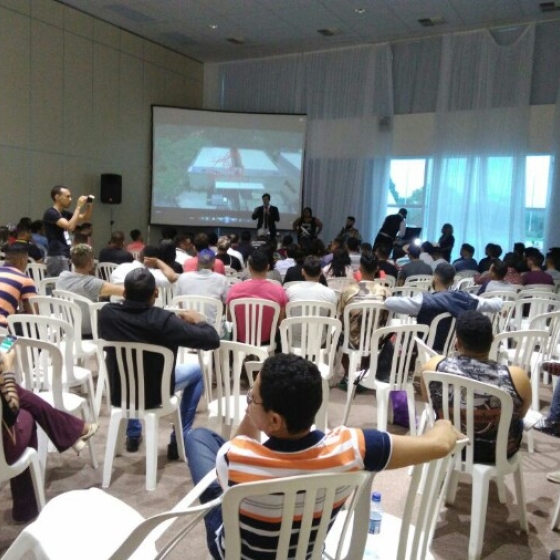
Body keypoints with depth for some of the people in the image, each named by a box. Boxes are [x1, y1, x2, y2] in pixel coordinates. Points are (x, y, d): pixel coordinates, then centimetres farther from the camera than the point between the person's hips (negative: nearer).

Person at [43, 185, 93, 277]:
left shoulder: (64, 213, 14)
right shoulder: (50, 213, -11)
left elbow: (85, 218, 23)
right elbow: (70, 226, -24)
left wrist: (89, 204, 5)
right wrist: (79, 207, -17)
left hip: (65, 256, 9)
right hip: (57, 257, -9)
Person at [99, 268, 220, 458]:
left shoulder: (106, 313, -16)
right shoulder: (163, 320, -28)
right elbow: (213, 340, -24)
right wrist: (198, 320, -4)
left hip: (119, 394, 4)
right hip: (154, 394, -4)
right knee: (197, 371, 21)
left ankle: (133, 435, 42)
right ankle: (178, 441, 22)